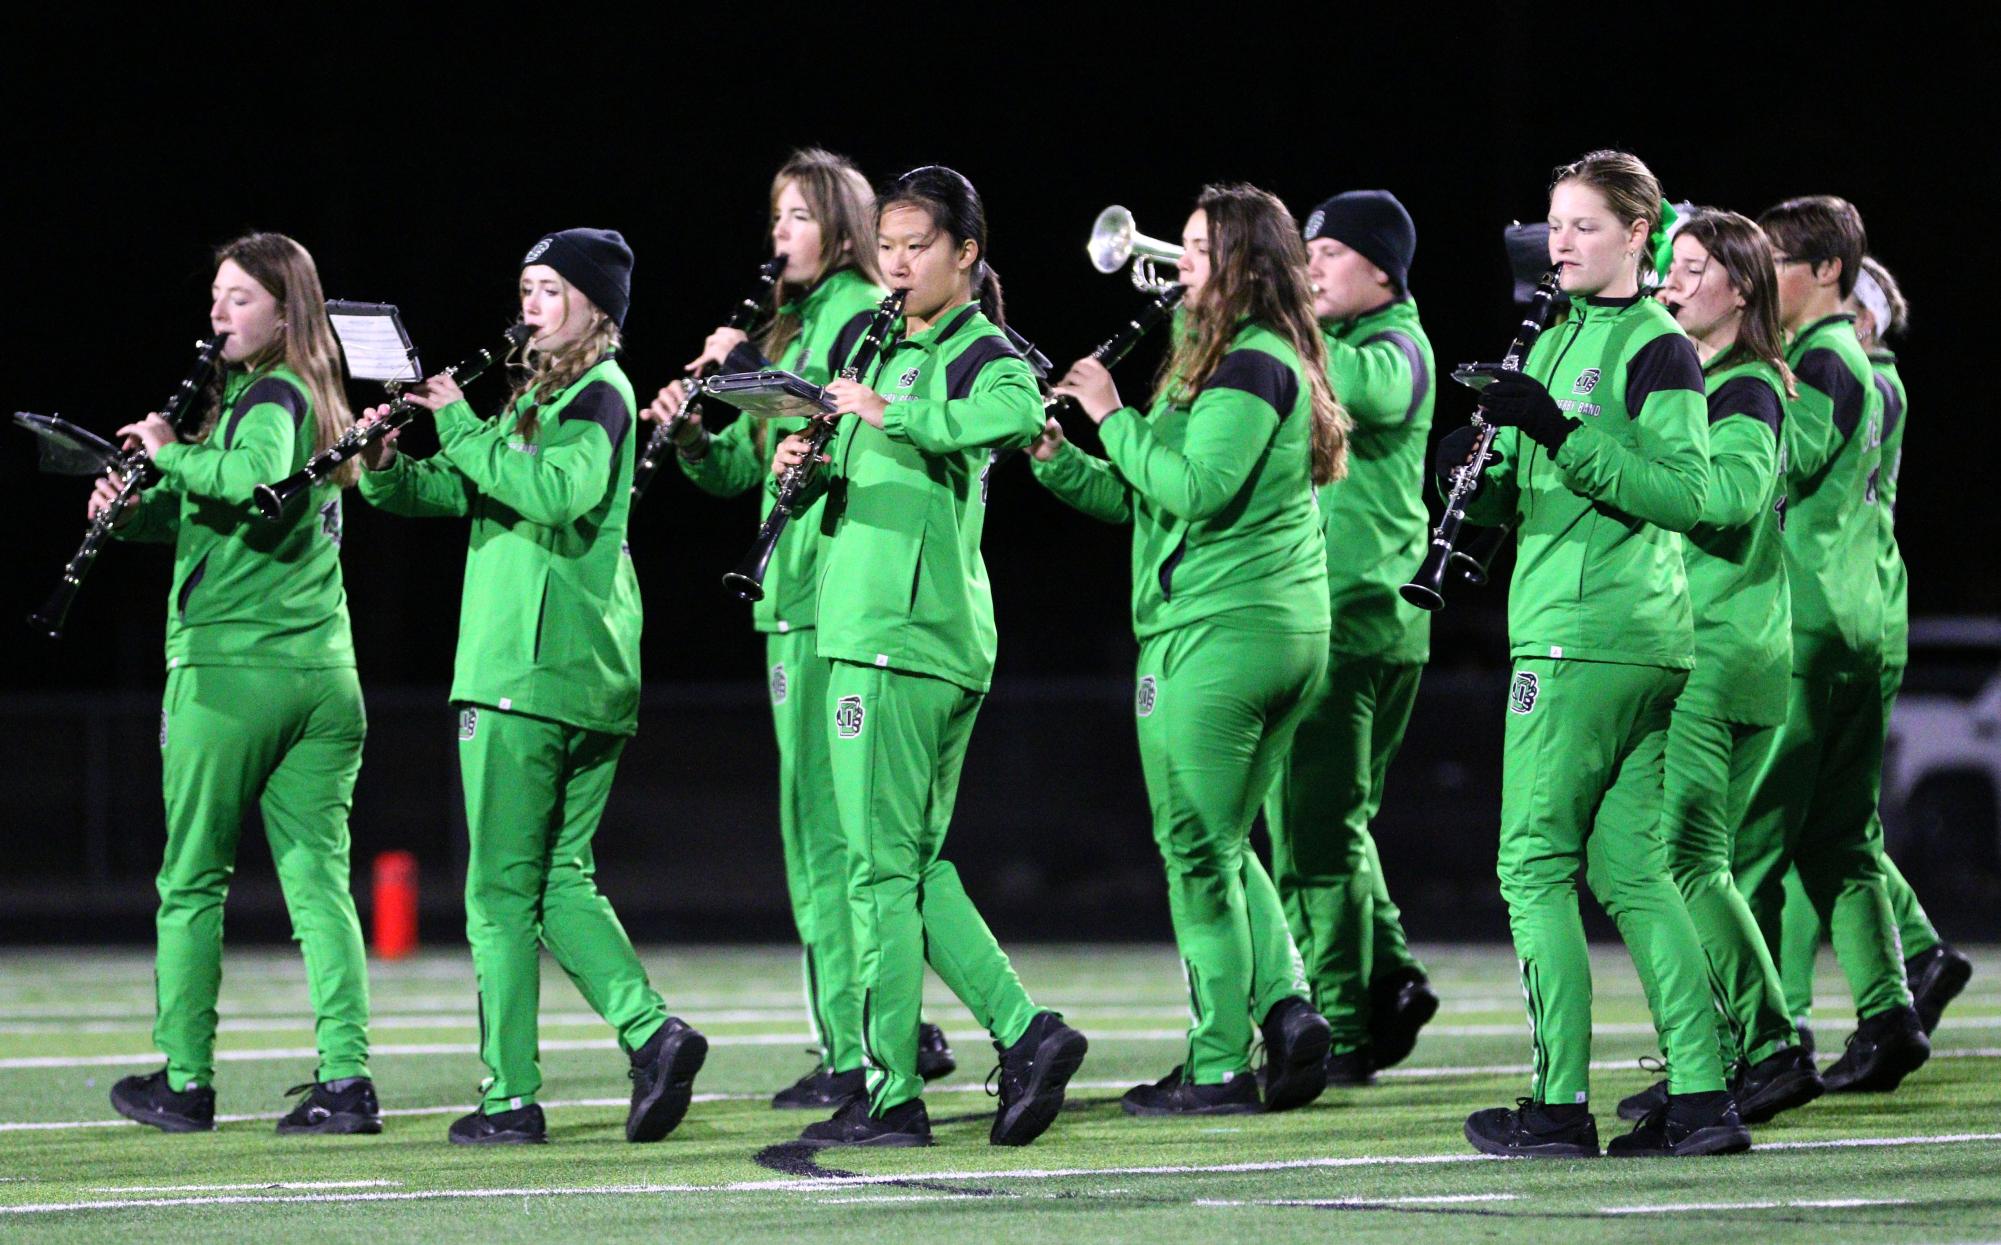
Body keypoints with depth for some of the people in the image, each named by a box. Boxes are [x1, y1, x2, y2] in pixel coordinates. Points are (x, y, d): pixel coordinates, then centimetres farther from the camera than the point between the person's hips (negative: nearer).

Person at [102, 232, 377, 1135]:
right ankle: (346, 1076, -7)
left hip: (227, 668, -8)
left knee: (193, 882, 5)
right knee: (317, 880, 3)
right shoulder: (313, 401, 17)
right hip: (322, 674, 8)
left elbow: (253, 478, -33)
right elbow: (207, 510, 23)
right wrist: (134, 507, 5)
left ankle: (185, 1081, 10)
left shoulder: (269, 398, -10)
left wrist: (169, 451, -18)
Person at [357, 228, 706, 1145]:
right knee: (562, 880, 10)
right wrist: (385, 469, 0)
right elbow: (459, 491, 19)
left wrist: (461, 426, -22)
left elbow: (559, 489, -28)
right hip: (592, 679, 10)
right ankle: (651, 1031, -4)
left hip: (528, 671, -10)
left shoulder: (597, 397, -9)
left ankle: (510, 1095, -3)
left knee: (502, 889, -4)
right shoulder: (542, 394, 20)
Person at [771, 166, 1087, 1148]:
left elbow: (1018, 414, -32)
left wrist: (890, 412, -31)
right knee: (916, 868, 10)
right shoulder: (895, 351, 20)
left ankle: (892, 1095, -4)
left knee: (882, 869, -6)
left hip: (904, 637, -10)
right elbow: (853, 485, 26)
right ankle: (1025, 1034, 8)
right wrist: (803, 469, 5)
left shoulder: (977, 353, -8)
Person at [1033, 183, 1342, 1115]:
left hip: (1216, 629, -10)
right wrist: (1056, 460, 7)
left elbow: (1195, 491, -24)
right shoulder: (1275, 361, 18)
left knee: (1198, 851, -3)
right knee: (1223, 846, 17)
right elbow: (1145, 500, 18)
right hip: (1284, 628, 10)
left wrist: (1114, 417, -14)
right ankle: (1286, 1005, 4)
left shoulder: (1249, 366, -14)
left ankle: (1219, 1066, -1)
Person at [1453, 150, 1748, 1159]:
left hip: (1589, 639, -9)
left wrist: (1562, 434, -23)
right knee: (1628, 869, 7)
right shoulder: (1557, 342, 18)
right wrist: (1483, 471, -1)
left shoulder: (1656, 349, -8)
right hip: (1642, 647, 9)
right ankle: (1701, 1100, 6)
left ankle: (1561, 1103, -5)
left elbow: (1687, 495, -18)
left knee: (1535, 864, -6)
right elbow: (1517, 500, 21)